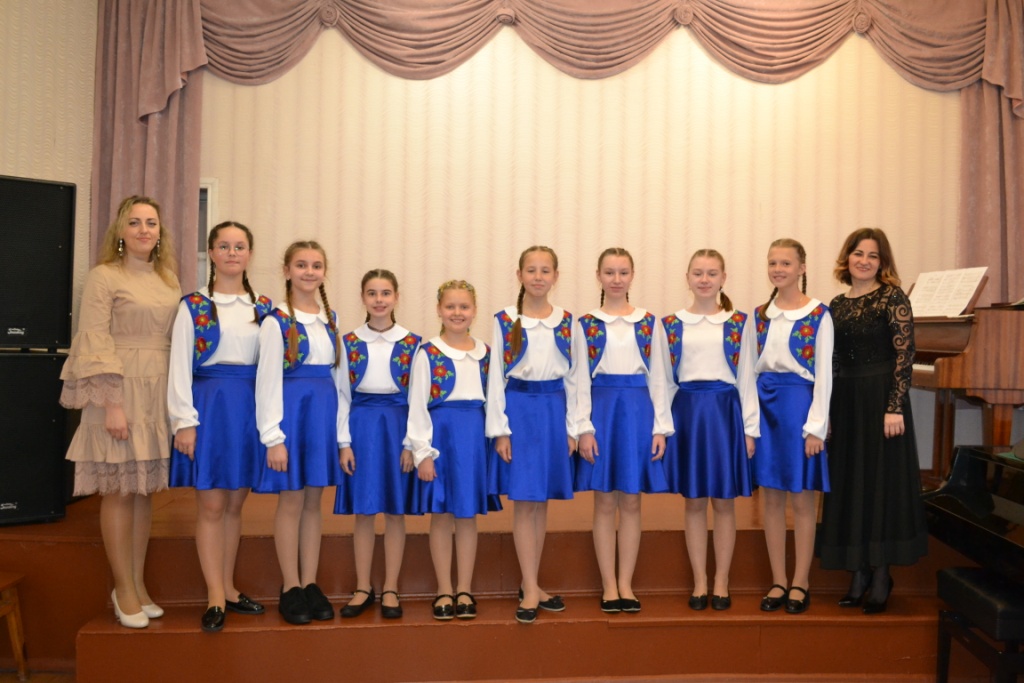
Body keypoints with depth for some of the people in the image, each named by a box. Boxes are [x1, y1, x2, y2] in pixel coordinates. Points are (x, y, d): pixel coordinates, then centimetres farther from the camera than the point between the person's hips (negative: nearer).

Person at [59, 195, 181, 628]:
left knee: (145, 488, 9)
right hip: (120, 391, -5)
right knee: (119, 489, 0)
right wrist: (111, 403, -16)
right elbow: (94, 344, -10)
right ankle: (124, 589, 12)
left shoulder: (169, 280, 12)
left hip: (160, 394, 5)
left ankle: (137, 584, 19)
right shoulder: (104, 277, -4)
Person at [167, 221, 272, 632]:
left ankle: (227, 588, 23)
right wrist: (184, 421, -10)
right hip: (209, 402, -3)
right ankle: (215, 598, 10)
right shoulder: (193, 305, 1)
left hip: (251, 407, 3)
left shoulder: (264, 307, 10)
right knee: (211, 505, 0)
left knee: (235, 504, 11)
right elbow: (180, 366, -4)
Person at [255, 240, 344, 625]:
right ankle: (290, 589, 14)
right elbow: (268, 380, -8)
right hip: (292, 409, -5)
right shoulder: (276, 321, -5)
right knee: (291, 502, 2)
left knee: (313, 502, 10)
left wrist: (342, 433, 10)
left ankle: (310, 585, 19)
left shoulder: (331, 320, 11)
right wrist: (273, 437, -13)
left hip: (324, 412, 5)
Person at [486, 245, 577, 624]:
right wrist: (500, 430, -7)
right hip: (519, 408, -3)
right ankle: (531, 590, 5)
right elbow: (496, 377, -2)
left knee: (541, 501, 10)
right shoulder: (505, 320, 0)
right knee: (524, 501, -2)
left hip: (554, 410, 3)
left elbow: (572, 377, 8)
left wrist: (572, 428, 3)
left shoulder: (566, 321, 7)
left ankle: (530, 584, 22)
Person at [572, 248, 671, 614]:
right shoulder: (585, 323, 3)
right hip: (601, 408, -1)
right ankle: (608, 586, 15)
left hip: (638, 410, 1)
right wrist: (584, 428, -7)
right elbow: (580, 379, 0)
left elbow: (658, 378, 6)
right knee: (605, 503, 4)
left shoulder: (650, 323, 8)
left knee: (631, 502, 6)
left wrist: (660, 427, 0)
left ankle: (626, 584, 17)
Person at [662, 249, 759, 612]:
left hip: (725, 410, -1)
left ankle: (721, 582, 19)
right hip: (686, 411, 1)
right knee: (694, 502, 7)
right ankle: (699, 582, 19)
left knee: (724, 501, 6)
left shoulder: (738, 323, 3)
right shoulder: (671, 324, 5)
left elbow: (746, 378, 2)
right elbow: (665, 380, 6)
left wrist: (750, 428, -1)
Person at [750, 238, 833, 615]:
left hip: (798, 402, -4)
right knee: (771, 497, 8)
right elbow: (748, 369, 9)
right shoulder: (759, 315, 9)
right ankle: (778, 581, 19)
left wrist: (815, 425, -10)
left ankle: (801, 582, 17)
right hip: (764, 404, 4)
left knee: (801, 498, 4)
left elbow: (824, 373, -6)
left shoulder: (819, 314, -3)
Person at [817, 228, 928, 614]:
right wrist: (826, 412, 9)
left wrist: (895, 407, -18)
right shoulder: (836, 305, 11)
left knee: (882, 482, 1)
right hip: (845, 402, 6)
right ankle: (859, 576, 18)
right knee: (849, 486, 8)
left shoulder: (893, 298, -5)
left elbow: (904, 355, -11)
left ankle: (881, 576, 13)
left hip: (881, 399, -6)